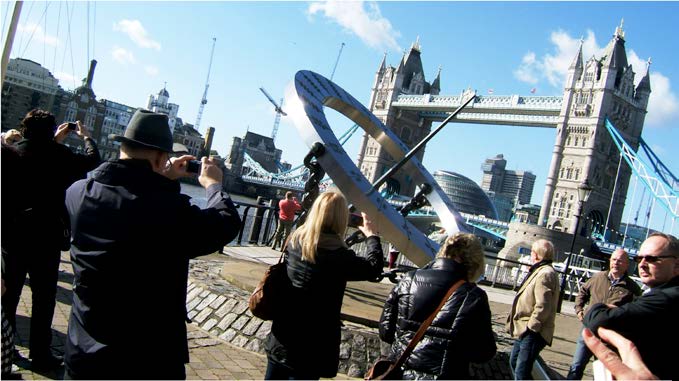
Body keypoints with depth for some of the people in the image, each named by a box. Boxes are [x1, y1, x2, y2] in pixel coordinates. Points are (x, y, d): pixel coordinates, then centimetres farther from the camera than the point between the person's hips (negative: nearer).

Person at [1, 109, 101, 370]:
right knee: (43, 297, 5)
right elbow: (93, 161, -1)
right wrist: (86, 137, 14)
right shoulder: (58, 154, -13)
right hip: (45, 235, -4)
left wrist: (55, 142, 23)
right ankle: (40, 353, 12)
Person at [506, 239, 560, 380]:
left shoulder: (545, 274, -19)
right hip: (525, 331, 11)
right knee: (514, 362, 23)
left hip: (533, 333, -11)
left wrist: (530, 327, -19)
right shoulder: (539, 271, 16)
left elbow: (542, 307, -25)